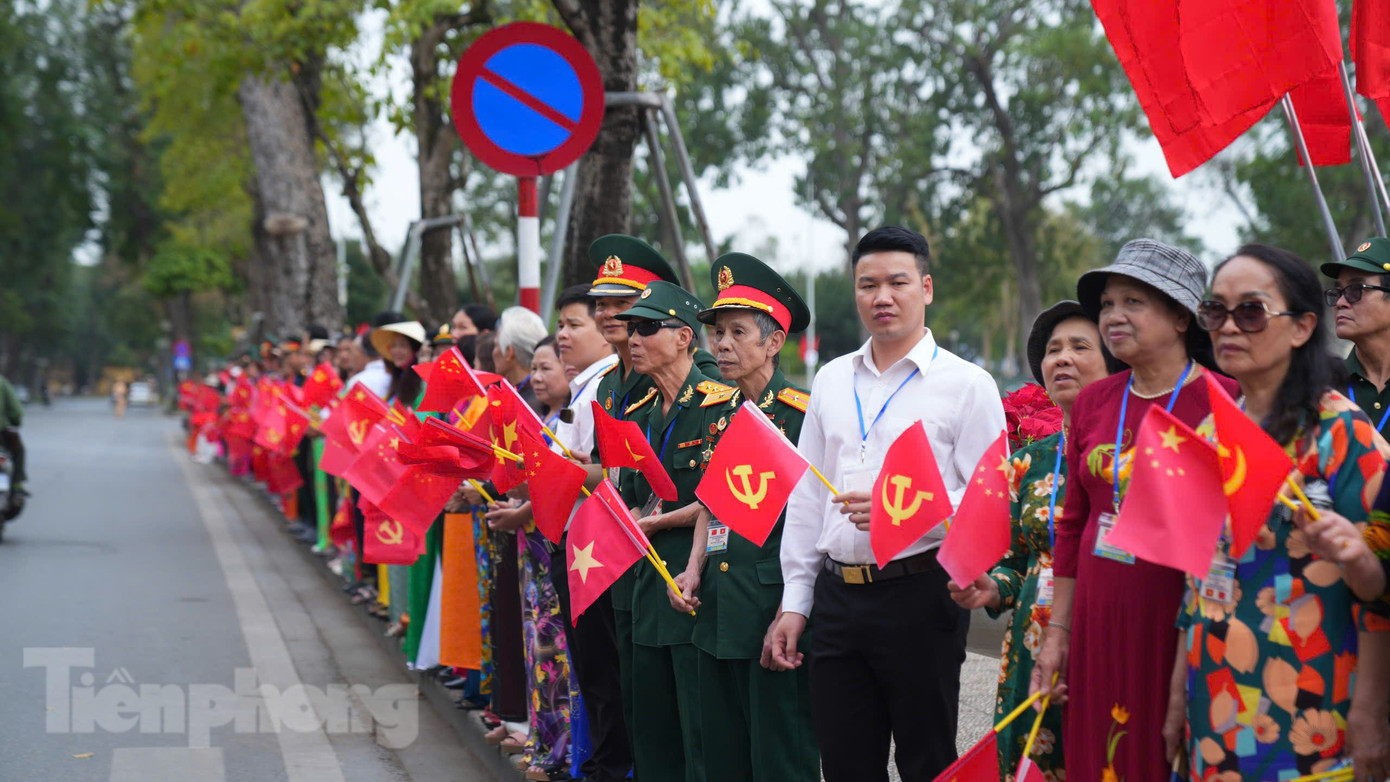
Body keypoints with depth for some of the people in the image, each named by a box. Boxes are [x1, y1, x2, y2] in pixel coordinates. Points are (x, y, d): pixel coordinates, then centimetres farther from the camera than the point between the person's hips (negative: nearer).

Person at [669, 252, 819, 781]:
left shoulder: (801, 413, -8)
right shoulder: (720, 415, 14)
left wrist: (789, 612, -17)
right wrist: (693, 571, 6)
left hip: (772, 605, -7)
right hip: (717, 612, 7)